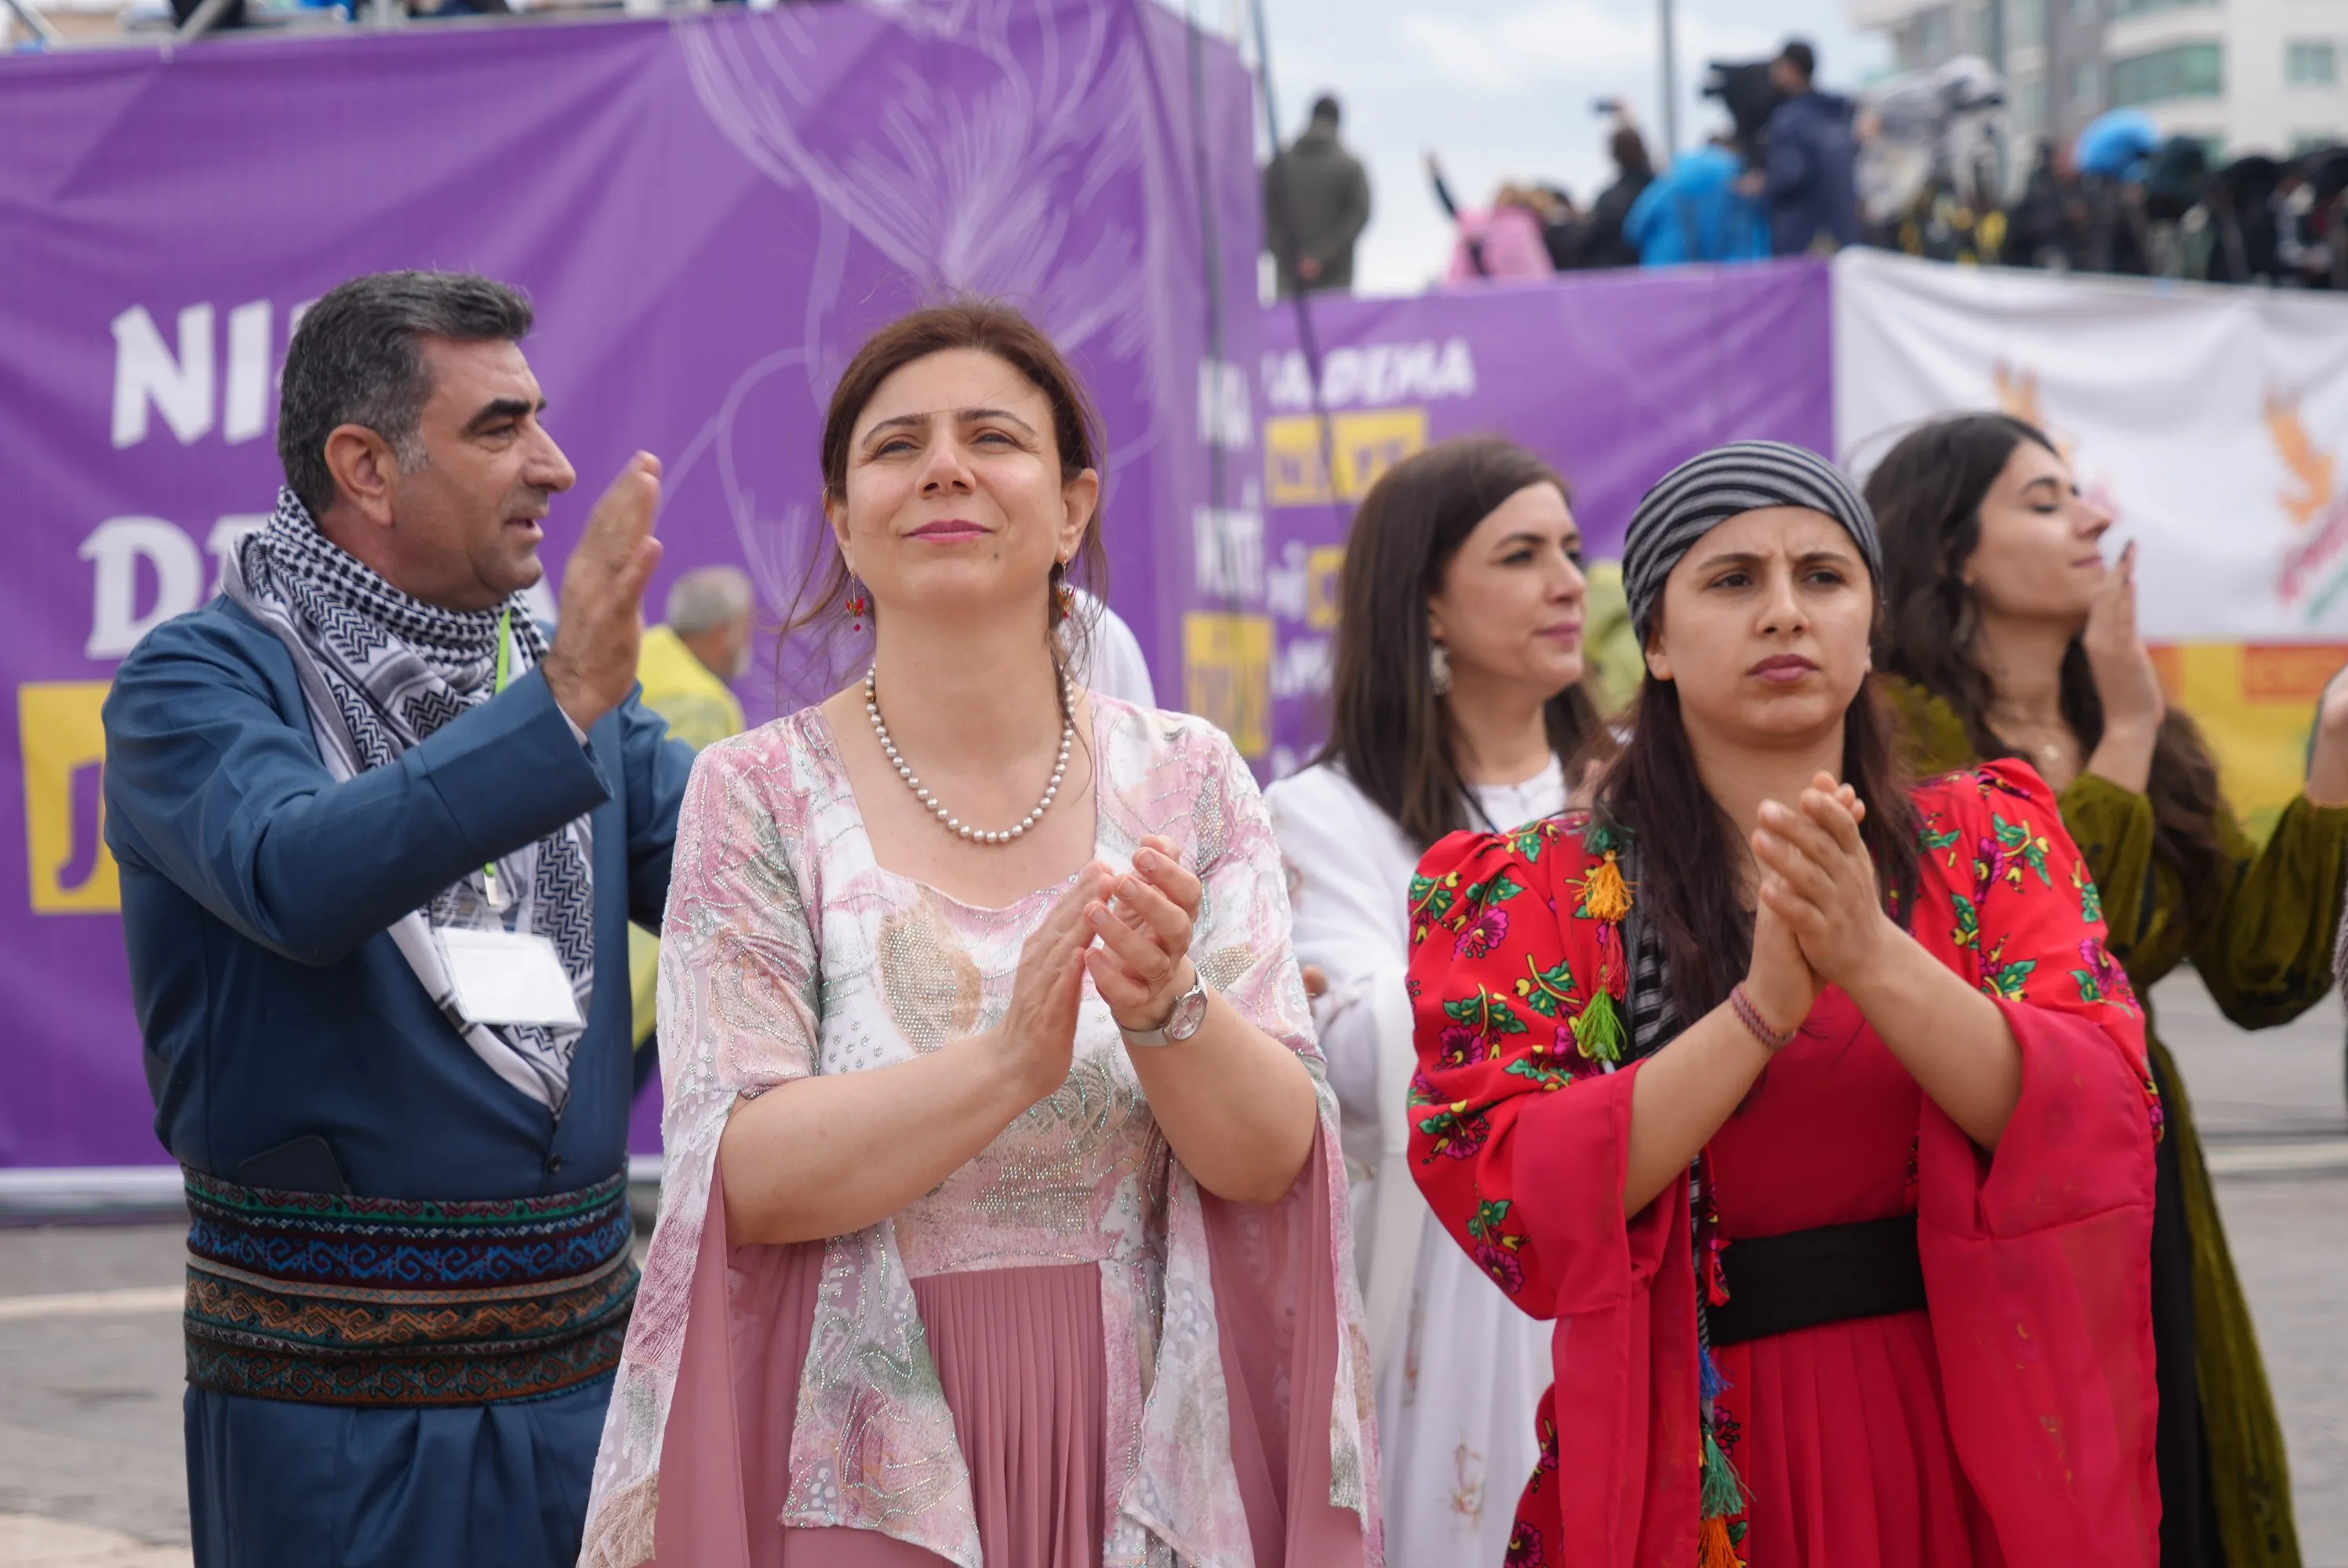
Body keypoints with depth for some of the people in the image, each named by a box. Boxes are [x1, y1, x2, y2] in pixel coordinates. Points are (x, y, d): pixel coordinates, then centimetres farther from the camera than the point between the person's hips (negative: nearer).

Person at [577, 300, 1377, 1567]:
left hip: (1142, 1456, 2)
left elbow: (1273, 1160, -6)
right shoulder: (759, 795, -4)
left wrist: (1166, 1007, -25)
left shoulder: (1187, 783, 1)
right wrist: (1011, 1058, -27)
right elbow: (742, 1178, -14)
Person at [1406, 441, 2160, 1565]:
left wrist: (1874, 956, -24)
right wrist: (1765, 1005, -24)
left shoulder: (1988, 843, 3)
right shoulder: (1532, 893, -2)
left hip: (1963, 1451, 2)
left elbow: (2104, 1123, -10)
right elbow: (1502, 1195, -15)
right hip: (1697, 1474, -2)